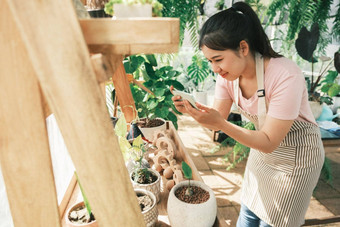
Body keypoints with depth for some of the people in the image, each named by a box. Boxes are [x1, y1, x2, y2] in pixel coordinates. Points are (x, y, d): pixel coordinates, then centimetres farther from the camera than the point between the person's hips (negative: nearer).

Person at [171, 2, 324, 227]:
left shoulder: (285, 76, -33)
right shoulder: (228, 75, -13)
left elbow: (269, 143, -29)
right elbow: (217, 121, -8)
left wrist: (220, 122, -40)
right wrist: (191, 109, -27)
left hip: (296, 157, -5)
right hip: (263, 150, 6)